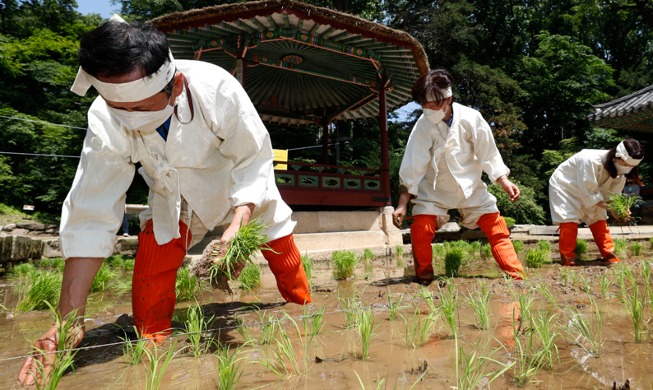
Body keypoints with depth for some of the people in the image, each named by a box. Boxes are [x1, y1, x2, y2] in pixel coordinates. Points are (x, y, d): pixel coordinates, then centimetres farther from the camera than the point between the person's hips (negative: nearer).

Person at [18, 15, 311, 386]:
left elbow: (253, 161, -26)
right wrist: (69, 318, -29)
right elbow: (91, 214, -28)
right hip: (175, 198, 2)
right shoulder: (106, 120, -31)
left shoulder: (217, 88, -39)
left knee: (285, 256, 7)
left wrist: (238, 225, -40)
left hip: (245, 191, -1)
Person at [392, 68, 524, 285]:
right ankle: (423, 278, 3)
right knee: (420, 230, -19)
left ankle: (517, 278, 14)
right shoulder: (423, 126, -21)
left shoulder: (471, 118, -17)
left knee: (498, 229, 0)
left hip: (471, 187, 2)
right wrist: (402, 204, -20)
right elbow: (412, 167, -19)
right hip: (434, 190, -2)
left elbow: (488, 154, -4)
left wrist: (504, 182, -6)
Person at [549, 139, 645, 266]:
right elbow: (588, 192, -33)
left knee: (599, 219, 4)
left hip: (589, 190, 7)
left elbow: (613, 193, -6)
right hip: (564, 185, -7)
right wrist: (609, 208, -33)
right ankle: (567, 260, -4)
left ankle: (610, 257, 13)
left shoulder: (619, 170, -14)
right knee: (569, 221, -14)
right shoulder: (591, 160, -38)